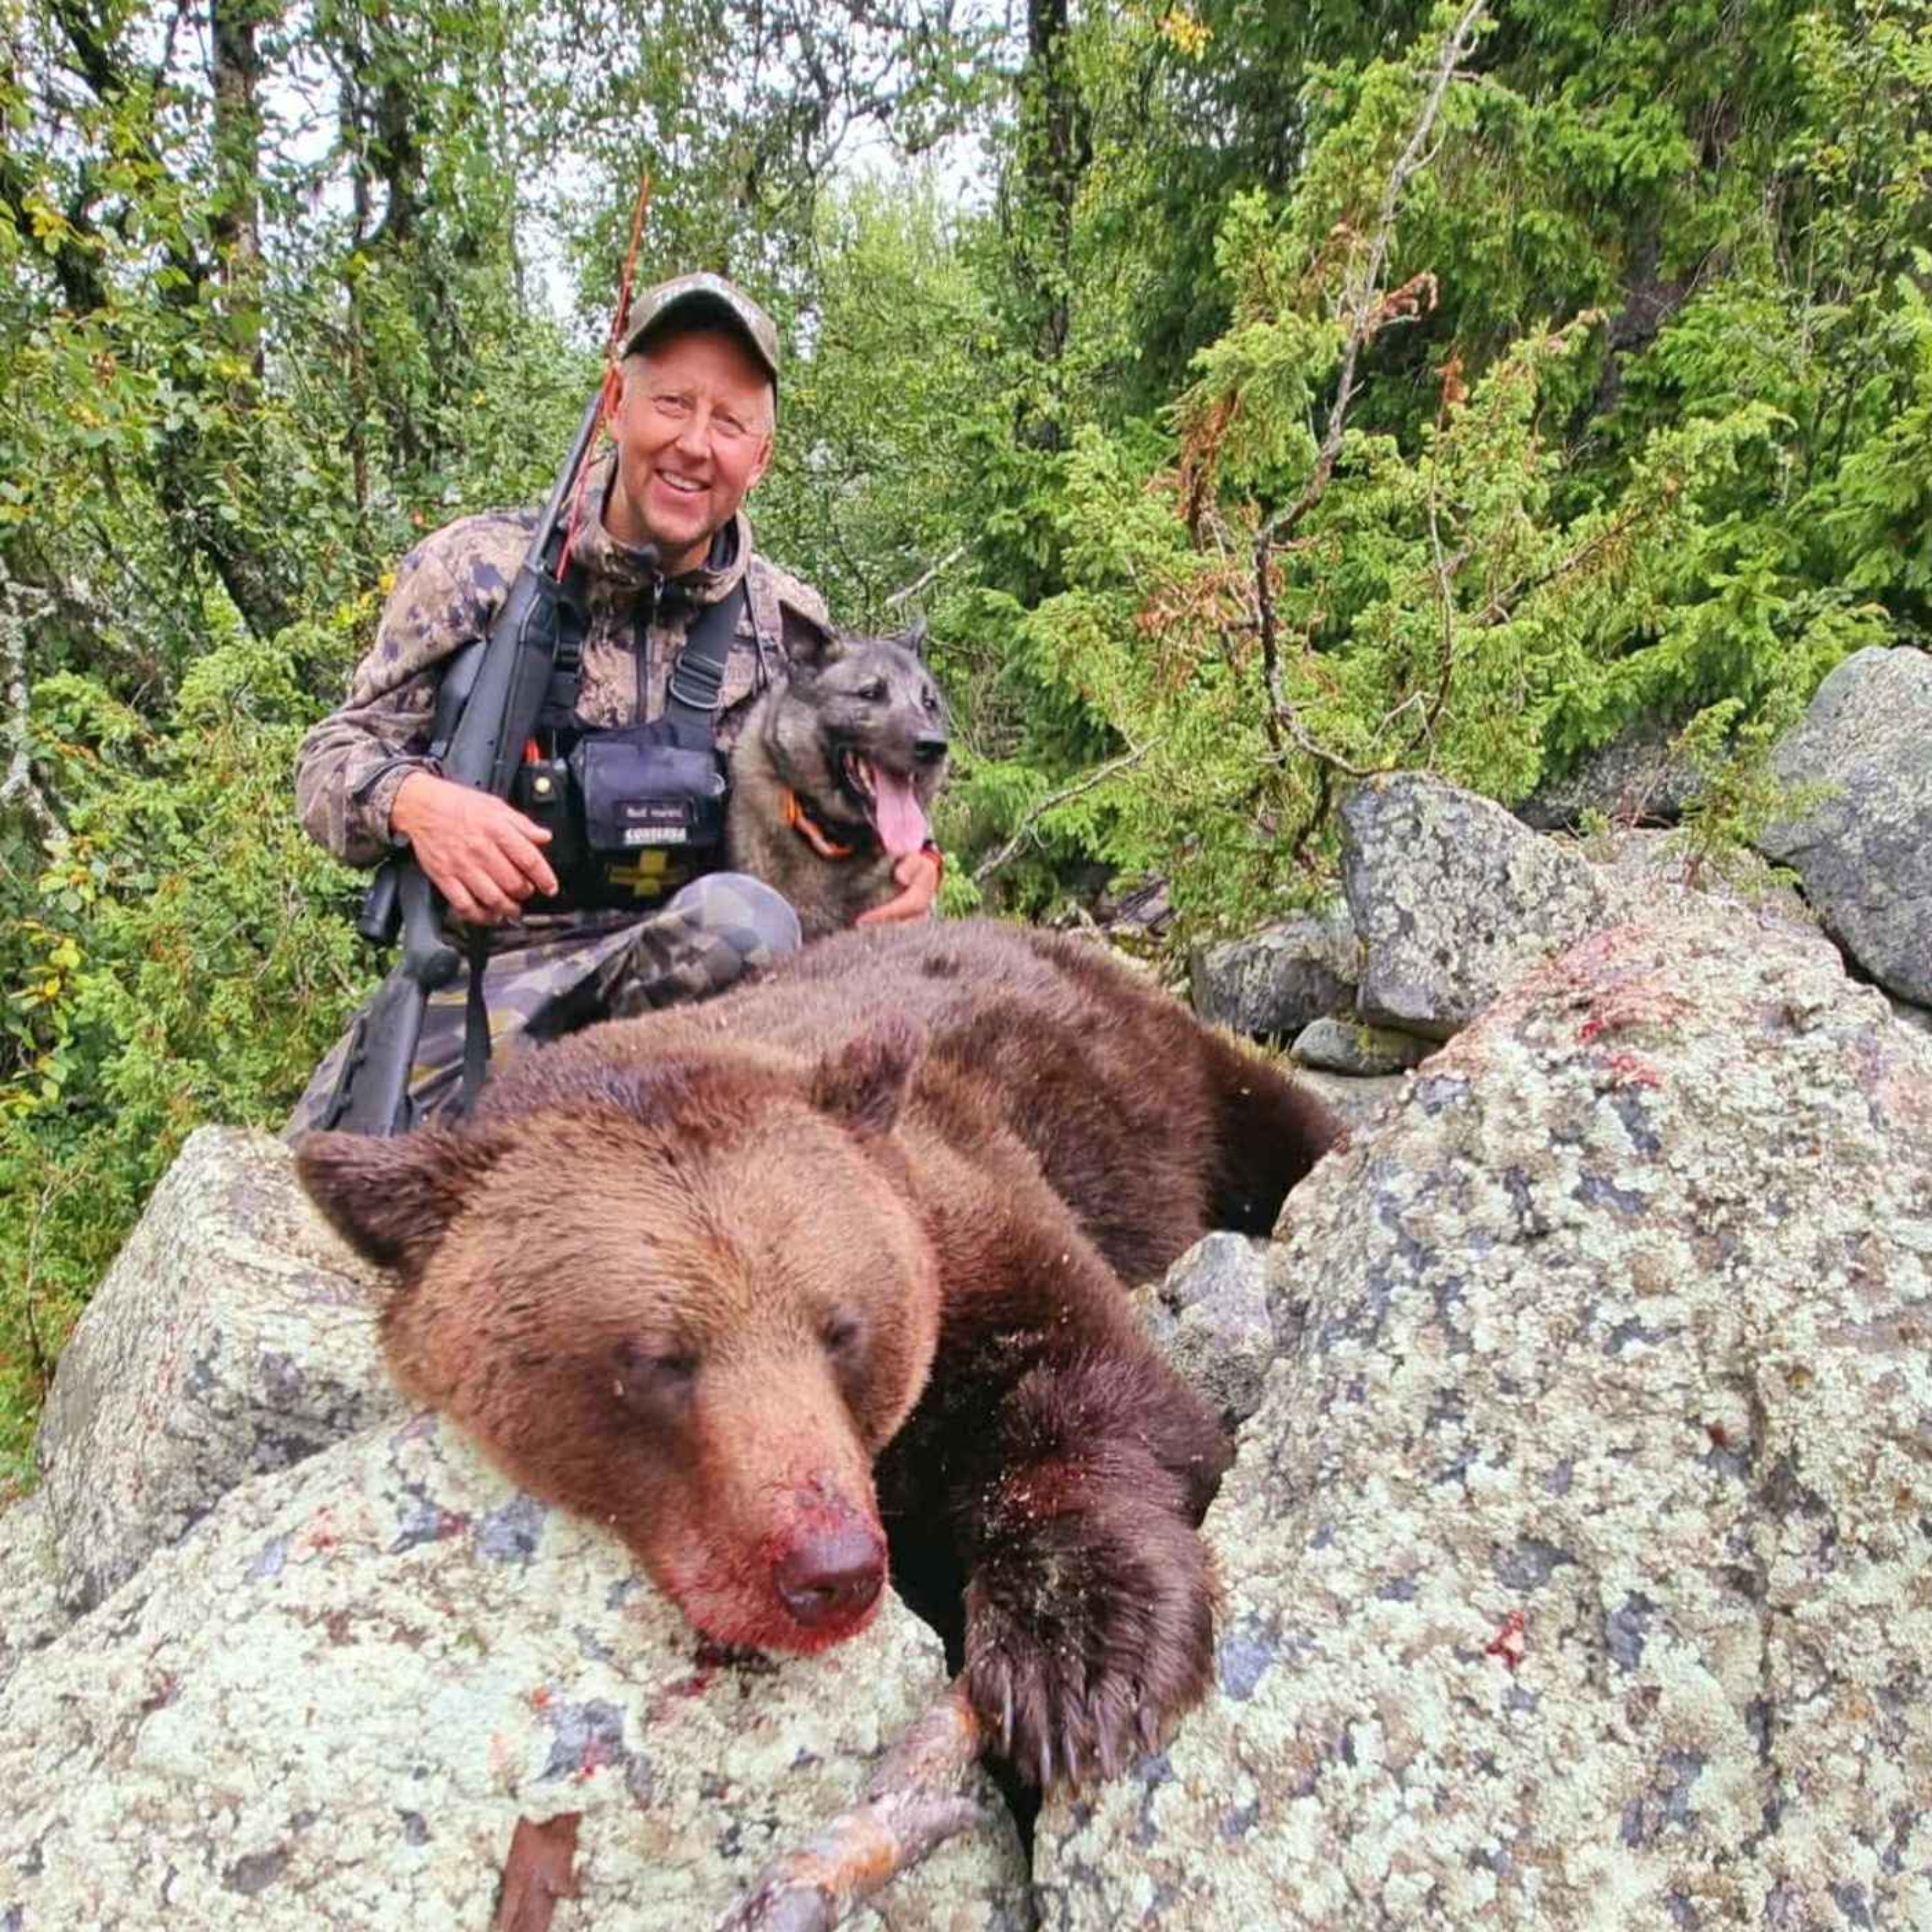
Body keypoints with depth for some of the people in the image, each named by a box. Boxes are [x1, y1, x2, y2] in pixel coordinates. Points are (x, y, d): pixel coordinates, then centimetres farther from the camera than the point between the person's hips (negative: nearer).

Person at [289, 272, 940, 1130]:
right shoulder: (476, 566, 0)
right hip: (489, 957, -1)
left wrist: (910, 858, -7)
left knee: (743, 918, -36)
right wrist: (415, 802, -22)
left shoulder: (787, 625, 6)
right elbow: (331, 758, 2)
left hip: (678, 954, 2)